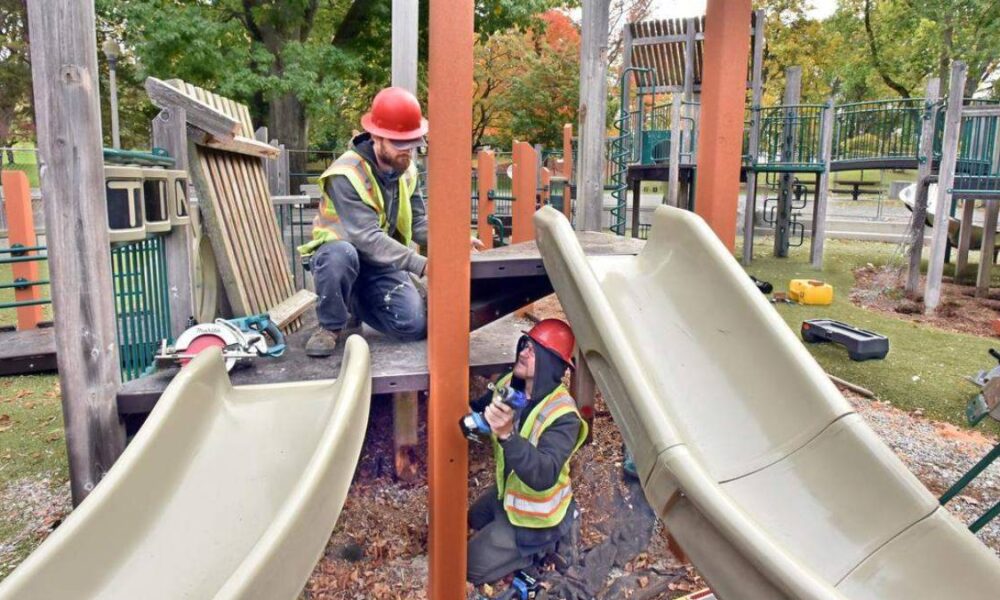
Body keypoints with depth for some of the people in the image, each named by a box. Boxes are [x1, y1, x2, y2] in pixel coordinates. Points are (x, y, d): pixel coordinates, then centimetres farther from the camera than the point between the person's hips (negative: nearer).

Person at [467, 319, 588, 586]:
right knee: (474, 520, 32)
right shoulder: (509, 384, -13)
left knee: (471, 566, 2)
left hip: (534, 514, -8)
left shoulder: (562, 416, -34)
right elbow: (477, 410, 2)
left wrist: (507, 435, -55)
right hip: (506, 491, 8)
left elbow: (543, 477, -43)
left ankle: (546, 542, 10)